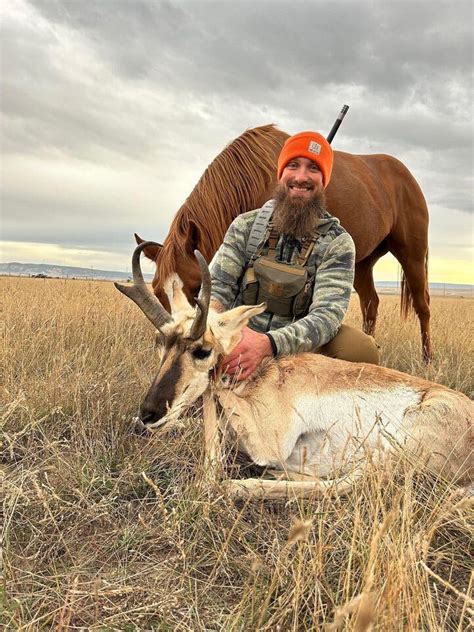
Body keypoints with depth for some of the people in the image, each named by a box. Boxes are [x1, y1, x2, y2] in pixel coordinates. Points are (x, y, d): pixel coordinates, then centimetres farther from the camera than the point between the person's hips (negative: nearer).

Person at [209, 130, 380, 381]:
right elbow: (217, 288, -4)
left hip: (301, 351, 0)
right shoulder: (246, 226, 2)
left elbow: (327, 314, -18)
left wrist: (268, 343, -37)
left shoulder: (338, 243, -4)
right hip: (237, 349, 1)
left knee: (361, 349, -27)